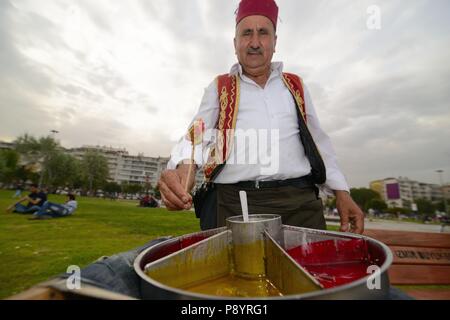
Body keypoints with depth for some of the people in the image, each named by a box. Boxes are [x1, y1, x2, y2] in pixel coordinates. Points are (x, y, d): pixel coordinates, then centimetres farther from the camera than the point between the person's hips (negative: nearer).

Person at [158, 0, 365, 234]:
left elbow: (318, 140, 18)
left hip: (299, 204, 3)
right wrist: (185, 166, -24)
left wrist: (341, 191, 8)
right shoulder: (219, 88, 12)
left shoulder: (296, 86, 18)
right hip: (232, 207, -1)